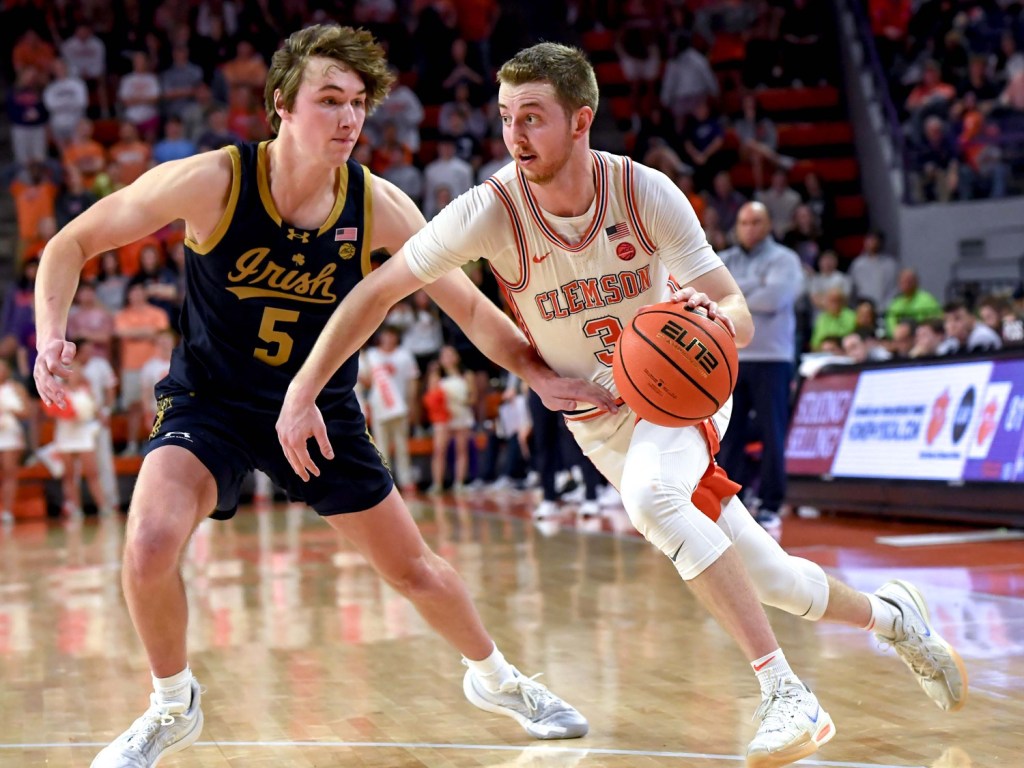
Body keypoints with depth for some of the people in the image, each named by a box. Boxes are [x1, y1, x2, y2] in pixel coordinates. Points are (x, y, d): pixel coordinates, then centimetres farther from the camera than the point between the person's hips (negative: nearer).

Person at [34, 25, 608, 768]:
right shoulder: (211, 182, -23)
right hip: (211, 399, -2)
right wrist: (52, 334, -29)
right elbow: (73, 242, -12)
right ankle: (173, 707, 2)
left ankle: (496, 677, 41)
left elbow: (467, 302, -4)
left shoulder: (377, 206, -15)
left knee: (414, 568, 10)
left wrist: (541, 372, -18)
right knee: (150, 544, -28)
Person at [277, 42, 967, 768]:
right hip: (603, 425, 2)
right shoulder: (493, 210, -21)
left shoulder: (646, 192, -21)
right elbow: (377, 291, -15)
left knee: (650, 494, -36)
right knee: (772, 580, 5)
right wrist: (300, 394, -22)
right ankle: (889, 613, 36)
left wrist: (713, 317, -43)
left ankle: (785, 694, -32)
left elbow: (740, 317, -18)